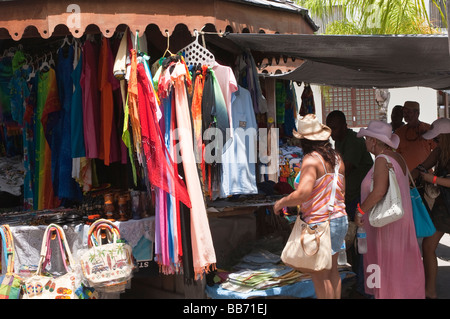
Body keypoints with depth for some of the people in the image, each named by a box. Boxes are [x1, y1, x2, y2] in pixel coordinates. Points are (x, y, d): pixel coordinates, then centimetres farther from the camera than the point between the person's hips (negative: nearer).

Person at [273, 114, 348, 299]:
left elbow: (303, 193, -26)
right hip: (340, 219, 8)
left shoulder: (311, 160, -16)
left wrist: (281, 202, -11)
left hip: (320, 223, -8)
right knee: (332, 270, 19)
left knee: (319, 275, 2)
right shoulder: (337, 158, 8)